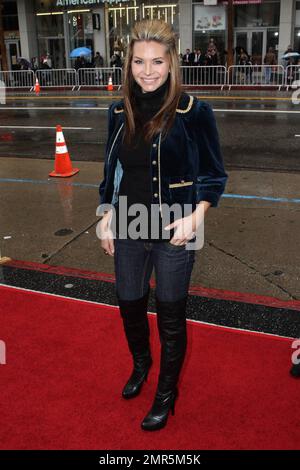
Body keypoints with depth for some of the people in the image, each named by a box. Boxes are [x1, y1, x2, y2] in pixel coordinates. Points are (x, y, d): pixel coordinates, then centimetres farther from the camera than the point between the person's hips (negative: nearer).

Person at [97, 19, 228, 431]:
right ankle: (141, 363, 50)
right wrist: (106, 218, 8)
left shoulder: (193, 111, -12)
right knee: (129, 306, 19)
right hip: (128, 230, 4)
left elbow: (213, 174, -4)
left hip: (173, 233, -4)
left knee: (170, 316, 11)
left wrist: (195, 216, -17)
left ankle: (167, 392, 35)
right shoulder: (120, 112, 1)